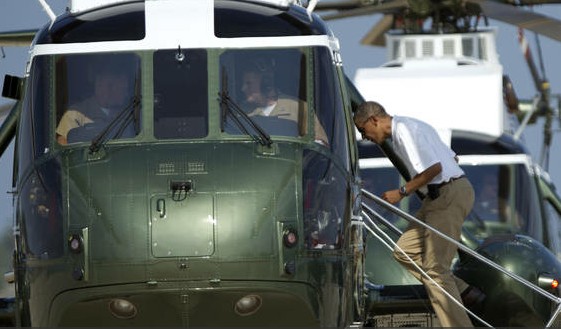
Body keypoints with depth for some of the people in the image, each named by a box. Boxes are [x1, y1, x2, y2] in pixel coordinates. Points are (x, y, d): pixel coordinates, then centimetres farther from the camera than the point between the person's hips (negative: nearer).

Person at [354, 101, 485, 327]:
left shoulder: (404, 130, -13)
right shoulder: (412, 126, 20)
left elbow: (434, 167, -22)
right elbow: (451, 157, 22)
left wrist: (402, 192, -13)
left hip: (449, 194, -11)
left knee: (435, 266, -9)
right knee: (405, 251, 10)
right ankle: (464, 293, 8)